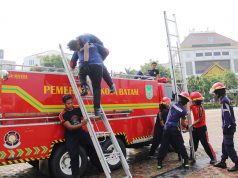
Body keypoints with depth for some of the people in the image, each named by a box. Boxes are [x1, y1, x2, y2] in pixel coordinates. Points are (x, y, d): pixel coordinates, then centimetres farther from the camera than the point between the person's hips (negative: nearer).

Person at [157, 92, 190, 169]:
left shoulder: (173, 105, 4)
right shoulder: (183, 110, -8)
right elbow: (183, 123, -5)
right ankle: (186, 161, 14)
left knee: (164, 145, 8)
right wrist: (187, 126, 15)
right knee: (180, 145, 10)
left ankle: (159, 163, 9)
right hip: (174, 129, -4)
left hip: (166, 127, 4)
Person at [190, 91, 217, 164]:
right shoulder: (193, 106, 1)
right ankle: (192, 156, 30)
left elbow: (200, 120, -22)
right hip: (195, 128, 8)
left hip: (202, 128, -8)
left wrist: (191, 124, -22)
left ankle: (213, 158, 8)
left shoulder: (200, 108, -21)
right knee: (193, 143, 16)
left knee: (205, 144, -3)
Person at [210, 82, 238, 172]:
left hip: (229, 127, -10)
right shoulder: (225, 100, 13)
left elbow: (227, 115, -23)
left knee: (229, 146, -4)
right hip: (229, 127, 10)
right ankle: (223, 162, 25)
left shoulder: (224, 101, -18)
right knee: (225, 145, 16)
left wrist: (226, 127, -20)